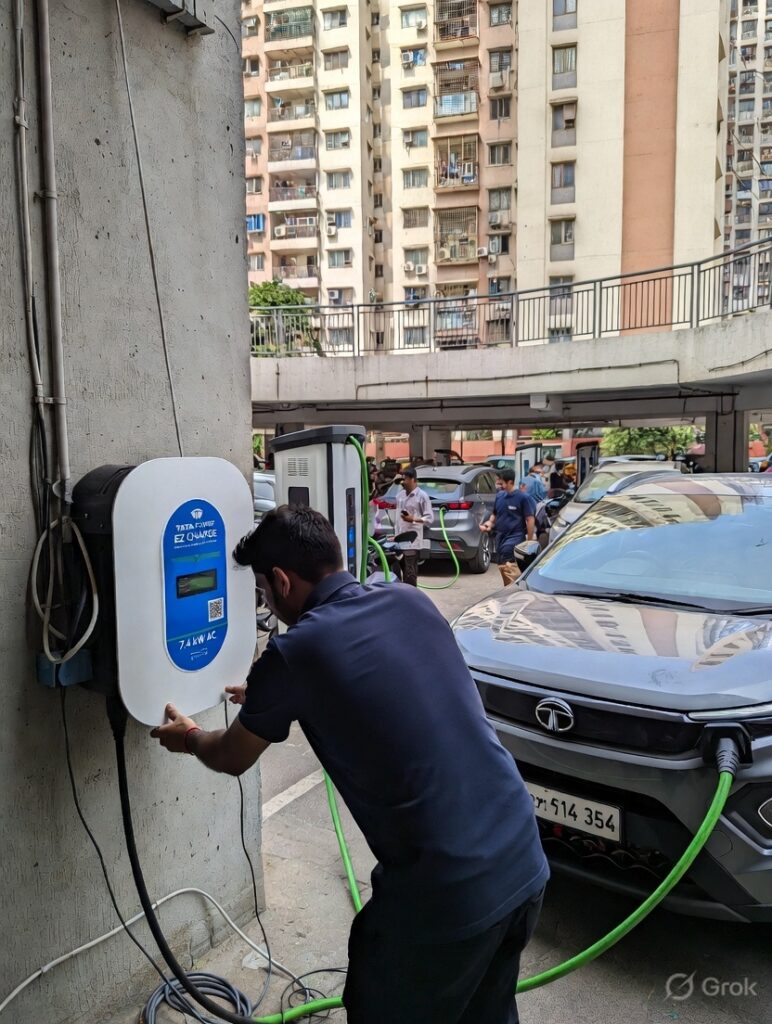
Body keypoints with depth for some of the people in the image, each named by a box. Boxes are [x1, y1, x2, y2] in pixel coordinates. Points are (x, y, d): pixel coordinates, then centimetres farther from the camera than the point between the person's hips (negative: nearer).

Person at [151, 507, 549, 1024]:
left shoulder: (293, 654, -13)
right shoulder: (411, 601, 4)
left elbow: (232, 759, 7)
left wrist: (189, 736, 29)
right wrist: (268, 697, 35)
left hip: (444, 892, -6)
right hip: (524, 863, 6)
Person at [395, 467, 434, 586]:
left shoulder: (422, 496, -6)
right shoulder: (400, 495, 14)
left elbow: (430, 519, -8)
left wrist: (413, 519, -19)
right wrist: (396, 534, 16)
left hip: (413, 541, -6)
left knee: (410, 573, -5)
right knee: (403, 570, 9)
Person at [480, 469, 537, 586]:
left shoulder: (523, 497, -11)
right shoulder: (499, 496, 8)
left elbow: (530, 520, -10)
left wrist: (529, 541, -11)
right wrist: (489, 522, 0)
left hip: (515, 539, -7)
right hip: (500, 538, 8)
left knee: (511, 571, -15)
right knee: (502, 567, 14)